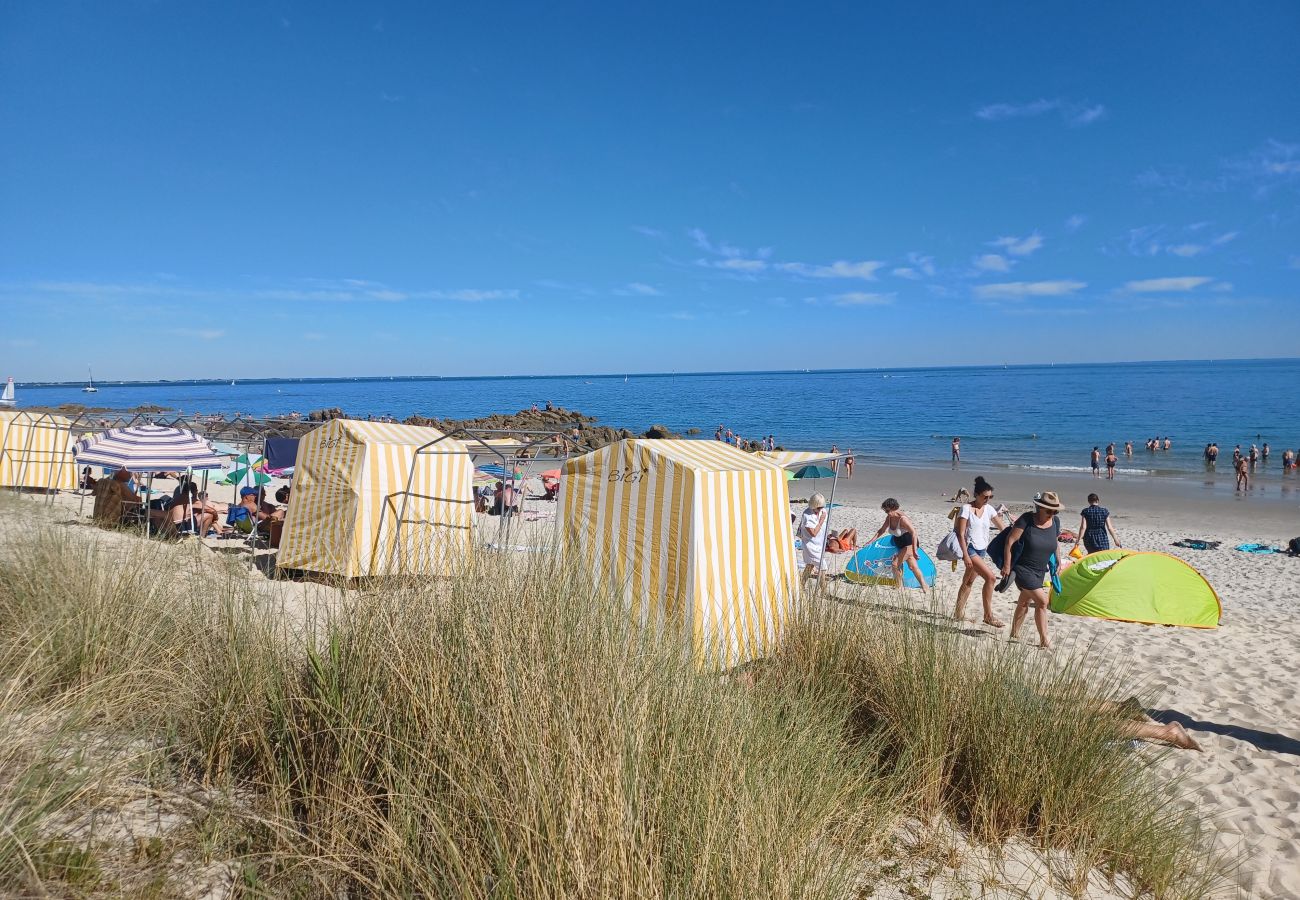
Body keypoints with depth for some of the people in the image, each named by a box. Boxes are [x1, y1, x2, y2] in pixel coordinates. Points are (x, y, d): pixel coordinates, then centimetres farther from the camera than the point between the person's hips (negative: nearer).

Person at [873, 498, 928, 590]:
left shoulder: (902, 519, -28)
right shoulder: (889, 518, -3)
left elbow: (914, 533, -33)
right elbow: (881, 530, 9)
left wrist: (914, 550, -37)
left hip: (909, 544, -9)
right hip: (901, 545, 9)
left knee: (895, 564, -13)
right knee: (913, 566, 12)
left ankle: (900, 588, -1)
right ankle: (924, 588, 20)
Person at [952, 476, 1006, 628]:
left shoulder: (988, 509, 6)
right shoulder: (966, 508, -11)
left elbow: (1003, 526, 12)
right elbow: (960, 533, -13)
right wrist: (965, 555, -18)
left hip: (982, 550, 7)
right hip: (970, 549, -7)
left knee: (968, 582, 15)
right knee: (990, 577, -19)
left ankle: (959, 613, 26)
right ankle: (988, 616, -13)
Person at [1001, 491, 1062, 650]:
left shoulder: (1055, 522, 1)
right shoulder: (1027, 519, -18)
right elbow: (1009, 541, -16)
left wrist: (1055, 565, 19)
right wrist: (1007, 566, -14)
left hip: (1040, 571, 7)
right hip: (1022, 569, -7)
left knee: (1024, 602, 17)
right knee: (1042, 601, -15)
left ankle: (1014, 634, 31)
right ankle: (1044, 640, -7)